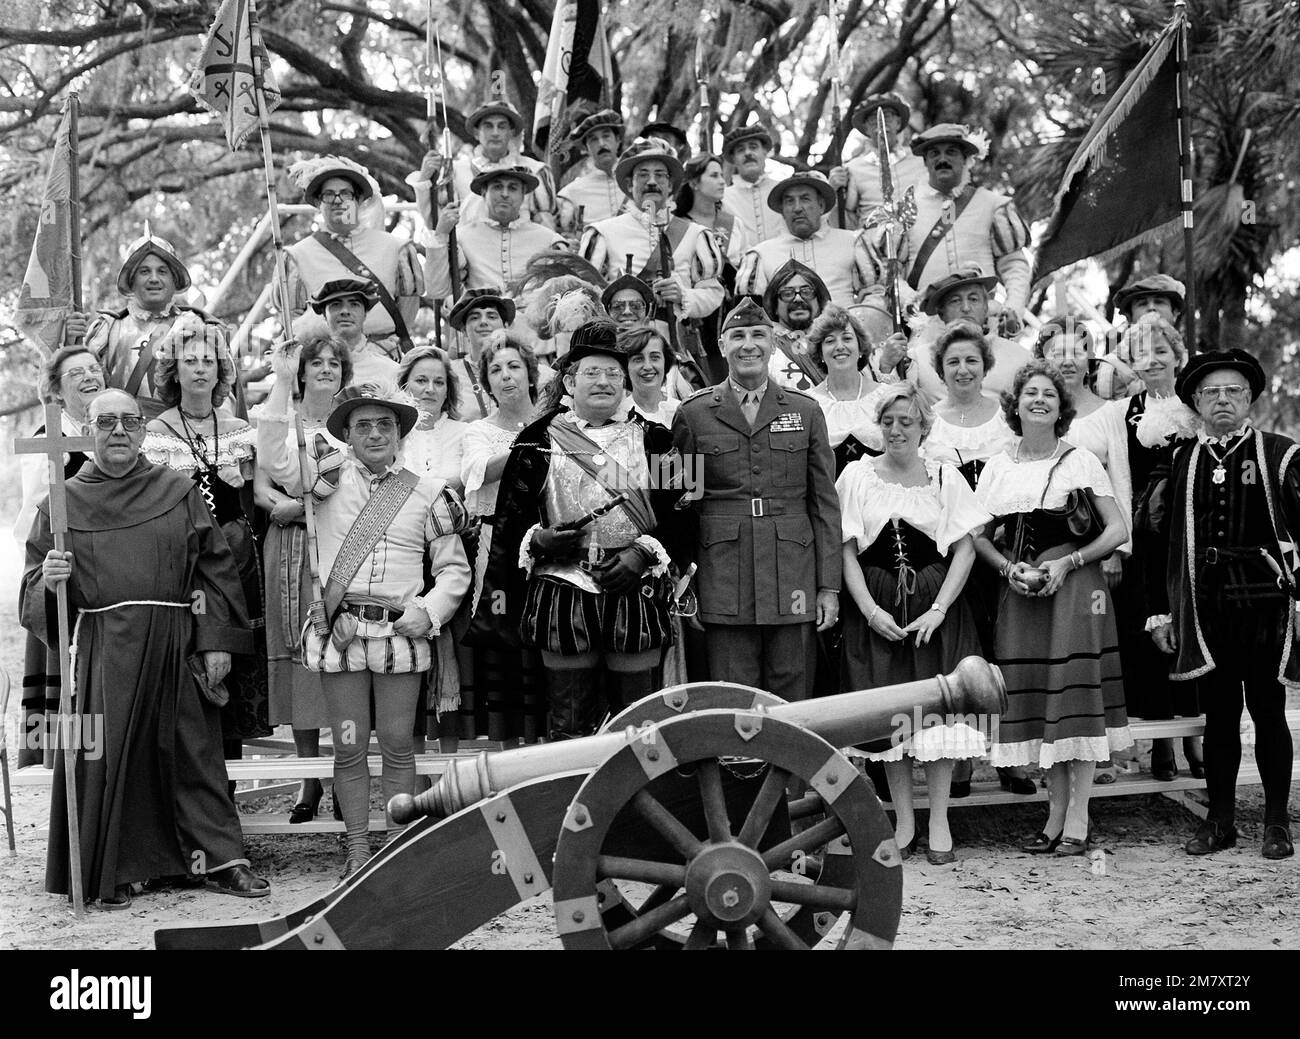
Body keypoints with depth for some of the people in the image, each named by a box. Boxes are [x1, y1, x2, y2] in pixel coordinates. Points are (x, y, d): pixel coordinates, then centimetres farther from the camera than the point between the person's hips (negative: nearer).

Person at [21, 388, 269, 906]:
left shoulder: (180, 493, 8)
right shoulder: (64, 502, 7)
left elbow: (214, 567, 5)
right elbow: (33, 590, 8)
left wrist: (217, 639, -2)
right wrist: (48, 581, -15)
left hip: (176, 646, 1)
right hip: (100, 647, 0)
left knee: (192, 752, 5)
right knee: (107, 759, 0)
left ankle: (219, 859, 14)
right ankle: (111, 872, 14)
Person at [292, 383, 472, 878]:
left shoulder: (428, 493, 7)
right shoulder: (332, 475, 5)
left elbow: (454, 567, 10)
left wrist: (430, 610, -6)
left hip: (402, 632, 0)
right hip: (340, 629, 0)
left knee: (398, 745, 4)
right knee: (349, 747, 5)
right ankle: (358, 849, 15)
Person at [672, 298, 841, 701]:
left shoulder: (806, 411, 9)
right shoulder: (694, 414, 6)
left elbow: (825, 504, 9)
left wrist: (829, 587, 3)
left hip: (793, 580, 1)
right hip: (724, 586, -1)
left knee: (792, 706, 3)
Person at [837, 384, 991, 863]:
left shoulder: (945, 477, 4)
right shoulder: (858, 475, 3)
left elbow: (965, 548, 1)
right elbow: (846, 550, 0)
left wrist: (938, 610, -10)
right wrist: (871, 611, -10)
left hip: (935, 605, 0)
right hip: (876, 608, 0)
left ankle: (939, 820, 5)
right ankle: (903, 821, 10)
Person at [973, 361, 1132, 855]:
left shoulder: (1079, 461, 1)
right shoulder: (998, 467, 10)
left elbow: (1118, 530, -1)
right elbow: (978, 536, 11)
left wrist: (1067, 562, -12)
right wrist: (1009, 568, -6)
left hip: (1074, 586, -3)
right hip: (1021, 591, 3)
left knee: (1076, 694, -7)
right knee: (1033, 697, 2)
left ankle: (1078, 819, -3)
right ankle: (1055, 814, 11)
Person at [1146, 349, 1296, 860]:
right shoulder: (1180, 462, 8)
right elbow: (1160, 538, 9)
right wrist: (1159, 610, 6)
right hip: (1204, 609, 2)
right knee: (1218, 716, 9)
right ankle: (1220, 821, 17)